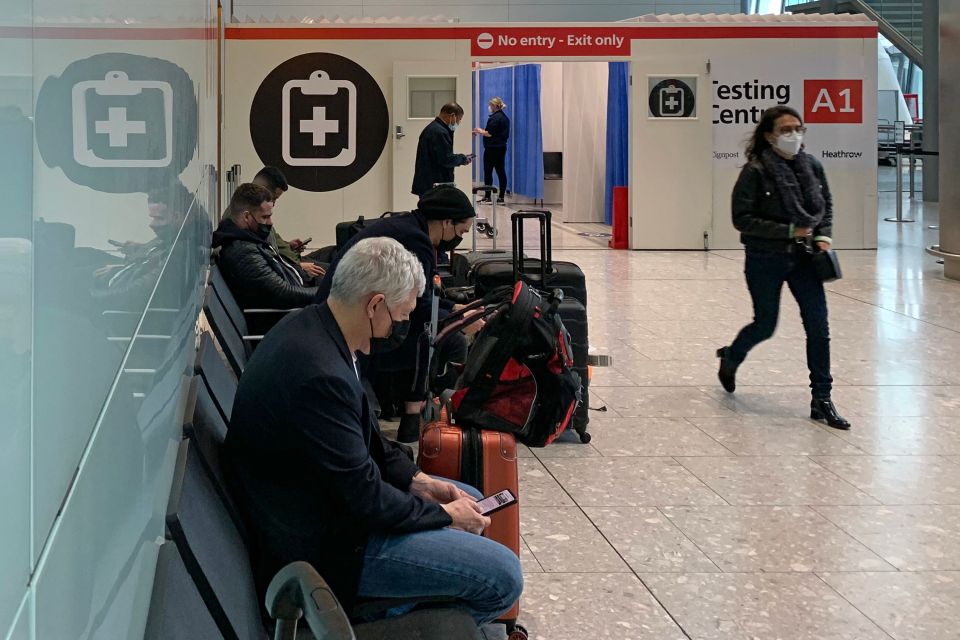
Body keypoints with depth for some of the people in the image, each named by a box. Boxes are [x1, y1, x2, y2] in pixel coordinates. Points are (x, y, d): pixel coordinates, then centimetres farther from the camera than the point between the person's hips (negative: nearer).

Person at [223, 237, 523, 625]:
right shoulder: (319, 374, -32)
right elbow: (364, 498, -25)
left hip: (331, 496, 11)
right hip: (322, 543, -11)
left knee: (470, 501, 21)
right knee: (502, 576, -13)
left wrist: (416, 480, 5)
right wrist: (445, 516, -10)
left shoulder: (310, 326, -1)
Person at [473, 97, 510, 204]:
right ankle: (501, 197, 7)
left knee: (488, 172, -3)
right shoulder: (505, 117, 14)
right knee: (501, 171, 6)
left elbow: (490, 134, -19)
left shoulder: (494, 118, -15)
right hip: (502, 147, 9)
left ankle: (487, 196, -2)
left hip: (492, 148, -9)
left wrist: (480, 131, -1)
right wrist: (483, 132, 20)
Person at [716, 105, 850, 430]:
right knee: (765, 326, 10)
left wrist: (823, 235, -3)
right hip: (765, 260, -4)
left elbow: (826, 205, 15)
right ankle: (730, 358, 43)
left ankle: (821, 400, 4)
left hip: (803, 257, 4)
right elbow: (742, 219, -17)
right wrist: (790, 231, -20)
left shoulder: (812, 165, 0)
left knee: (818, 326, -4)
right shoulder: (755, 171, -15)